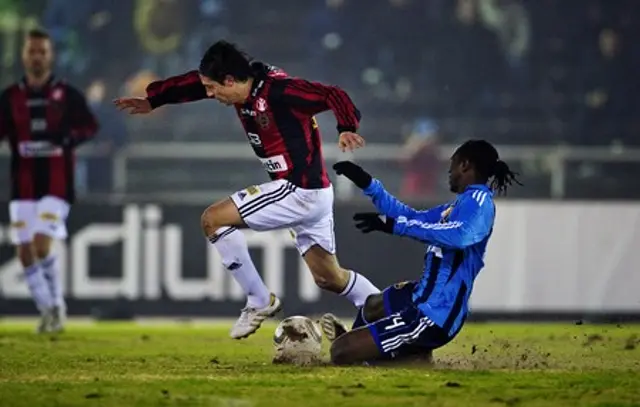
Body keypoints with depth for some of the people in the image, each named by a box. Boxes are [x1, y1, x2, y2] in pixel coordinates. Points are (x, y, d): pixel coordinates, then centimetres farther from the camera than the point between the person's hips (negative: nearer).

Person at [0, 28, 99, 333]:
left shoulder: (67, 95, 1)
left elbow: (90, 126, -4)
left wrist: (67, 138, -23)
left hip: (56, 185, -3)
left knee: (42, 246, -16)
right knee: (25, 252, 0)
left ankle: (57, 303, 4)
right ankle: (48, 311, 15)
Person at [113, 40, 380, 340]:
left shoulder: (279, 90, -22)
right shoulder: (246, 83, 2)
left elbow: (334, 96, -30)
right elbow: (193, 83, 17)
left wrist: (347, 129, -48)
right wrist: (152, 101, 21)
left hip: (299, 192, -10)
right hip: (314, 195, 10)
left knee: (213, 219, -6)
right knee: (329, 278, 18)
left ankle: (259, 302, 0)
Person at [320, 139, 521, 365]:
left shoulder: (479, 201, -15)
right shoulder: (461, 203, 14)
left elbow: (460, 235, -36)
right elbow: (413, 218, 27)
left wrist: (396, 225, -34)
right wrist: (368, 184, 29)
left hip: (434, 315, -11)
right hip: (422, 298, 11)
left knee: (340, 352, -14)